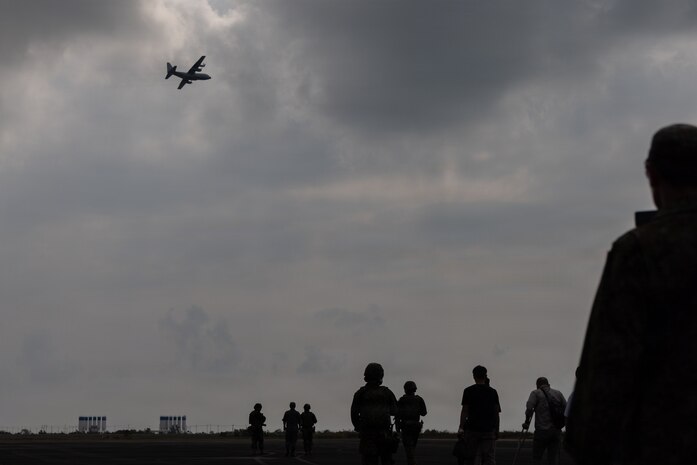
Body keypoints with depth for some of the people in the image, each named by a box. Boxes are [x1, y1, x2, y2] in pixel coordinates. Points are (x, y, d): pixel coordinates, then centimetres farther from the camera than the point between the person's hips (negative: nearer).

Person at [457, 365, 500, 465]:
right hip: (489, 429, 2)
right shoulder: (493, 392, 8)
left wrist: (461, 428, -5)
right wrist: (496, 430, 11)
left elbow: (465, 411, -4)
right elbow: (496, 412, 6)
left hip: (472, 428, -2)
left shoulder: (468, 391, 1)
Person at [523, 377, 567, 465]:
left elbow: (529, 408, -12)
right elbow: (566, 410, 7)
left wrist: (527, 422, 1)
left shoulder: (536, 393, 3)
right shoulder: (558, 393, 15)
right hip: (556, 431, 4)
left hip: (542, 431, -4)